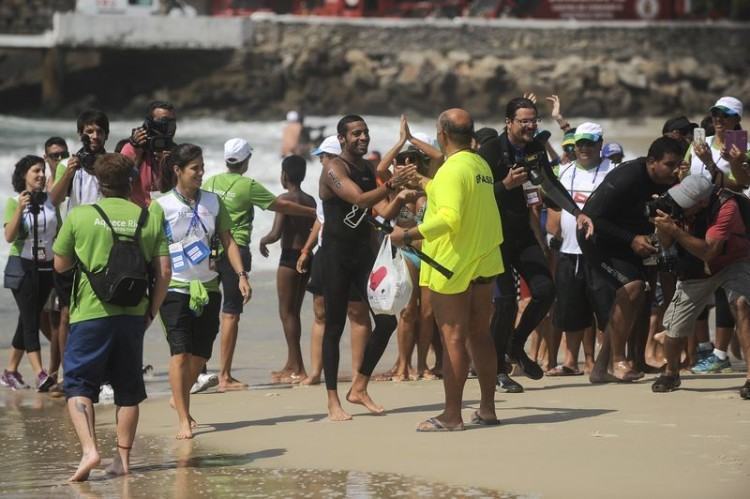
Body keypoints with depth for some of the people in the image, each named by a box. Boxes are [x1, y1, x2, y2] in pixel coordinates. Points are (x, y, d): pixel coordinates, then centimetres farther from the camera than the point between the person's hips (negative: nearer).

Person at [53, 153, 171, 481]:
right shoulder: (149, 219, 3)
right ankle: (123, 457, 16)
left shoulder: (79, 216, -4)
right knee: (128, 389, 14)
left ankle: (89, 450, -17)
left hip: (90, 314, -3)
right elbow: (163, 273, 1)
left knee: (78, 385, 1)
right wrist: (151, 311, 11)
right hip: (133, 315, 3)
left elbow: (60, 265, 6)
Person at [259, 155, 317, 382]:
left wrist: (263, 241, 1)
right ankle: (292, 365, 23)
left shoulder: (285, 199, -11)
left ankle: (298, 368, -8)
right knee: (294, 312, 16)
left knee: (287, 312, -2)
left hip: (290, 257, -7)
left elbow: (276, 233, -18)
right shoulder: (310, 201, 8)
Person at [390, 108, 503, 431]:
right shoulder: (481, 165, 11)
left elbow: (449, 218, -27)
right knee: (480, 335, 13)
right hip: (483, 262, 8)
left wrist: (408, 235, -21)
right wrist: (421, 181, 39)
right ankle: (487, 409, 18)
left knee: (453, 338, -4)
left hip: (452, 265, -8)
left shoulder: (453, 169, -17)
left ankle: (452, 415, -2)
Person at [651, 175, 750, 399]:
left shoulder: (726, 206, -34)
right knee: (674, 329, -1)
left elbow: (708, 253, -40)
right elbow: (666, 244, -12)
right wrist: (662, 223, -32)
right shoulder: (677, 202, -20)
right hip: (695, 271, 4)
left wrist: (674, 230, -45)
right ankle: (671, 373, 32)